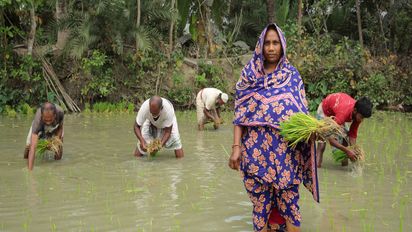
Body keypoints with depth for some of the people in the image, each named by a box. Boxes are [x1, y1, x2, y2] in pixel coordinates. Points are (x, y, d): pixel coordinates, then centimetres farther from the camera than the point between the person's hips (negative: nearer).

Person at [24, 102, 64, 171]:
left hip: (55, 129, 1)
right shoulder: (37, 120, -46)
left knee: (58, 157, -11)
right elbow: (32, 147, -50)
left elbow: (60, 127, -13)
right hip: (39, 128, -1)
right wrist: (30, 169, -56)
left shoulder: (60, 112, -40)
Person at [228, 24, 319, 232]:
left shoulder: (292, 75, 6)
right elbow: (241, 114, 1)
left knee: (288, 200, 0)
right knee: (260, 203, 4)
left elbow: (301, 112, 5)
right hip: (257, 150, 0)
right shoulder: (249, 75, 4)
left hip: (286, 150, 0)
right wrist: (236, 147, -8)